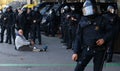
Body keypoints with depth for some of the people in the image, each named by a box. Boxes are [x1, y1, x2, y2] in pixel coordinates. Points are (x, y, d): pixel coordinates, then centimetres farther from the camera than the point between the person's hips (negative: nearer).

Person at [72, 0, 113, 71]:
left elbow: (110, 31, 5)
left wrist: (104, 39, -14)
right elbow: (78, 37, 5)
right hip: (87, 49, 1)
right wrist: (75, 52, 0)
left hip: (100, 50, -1)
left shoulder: (101, 19, 0)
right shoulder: (83, 21, 4)